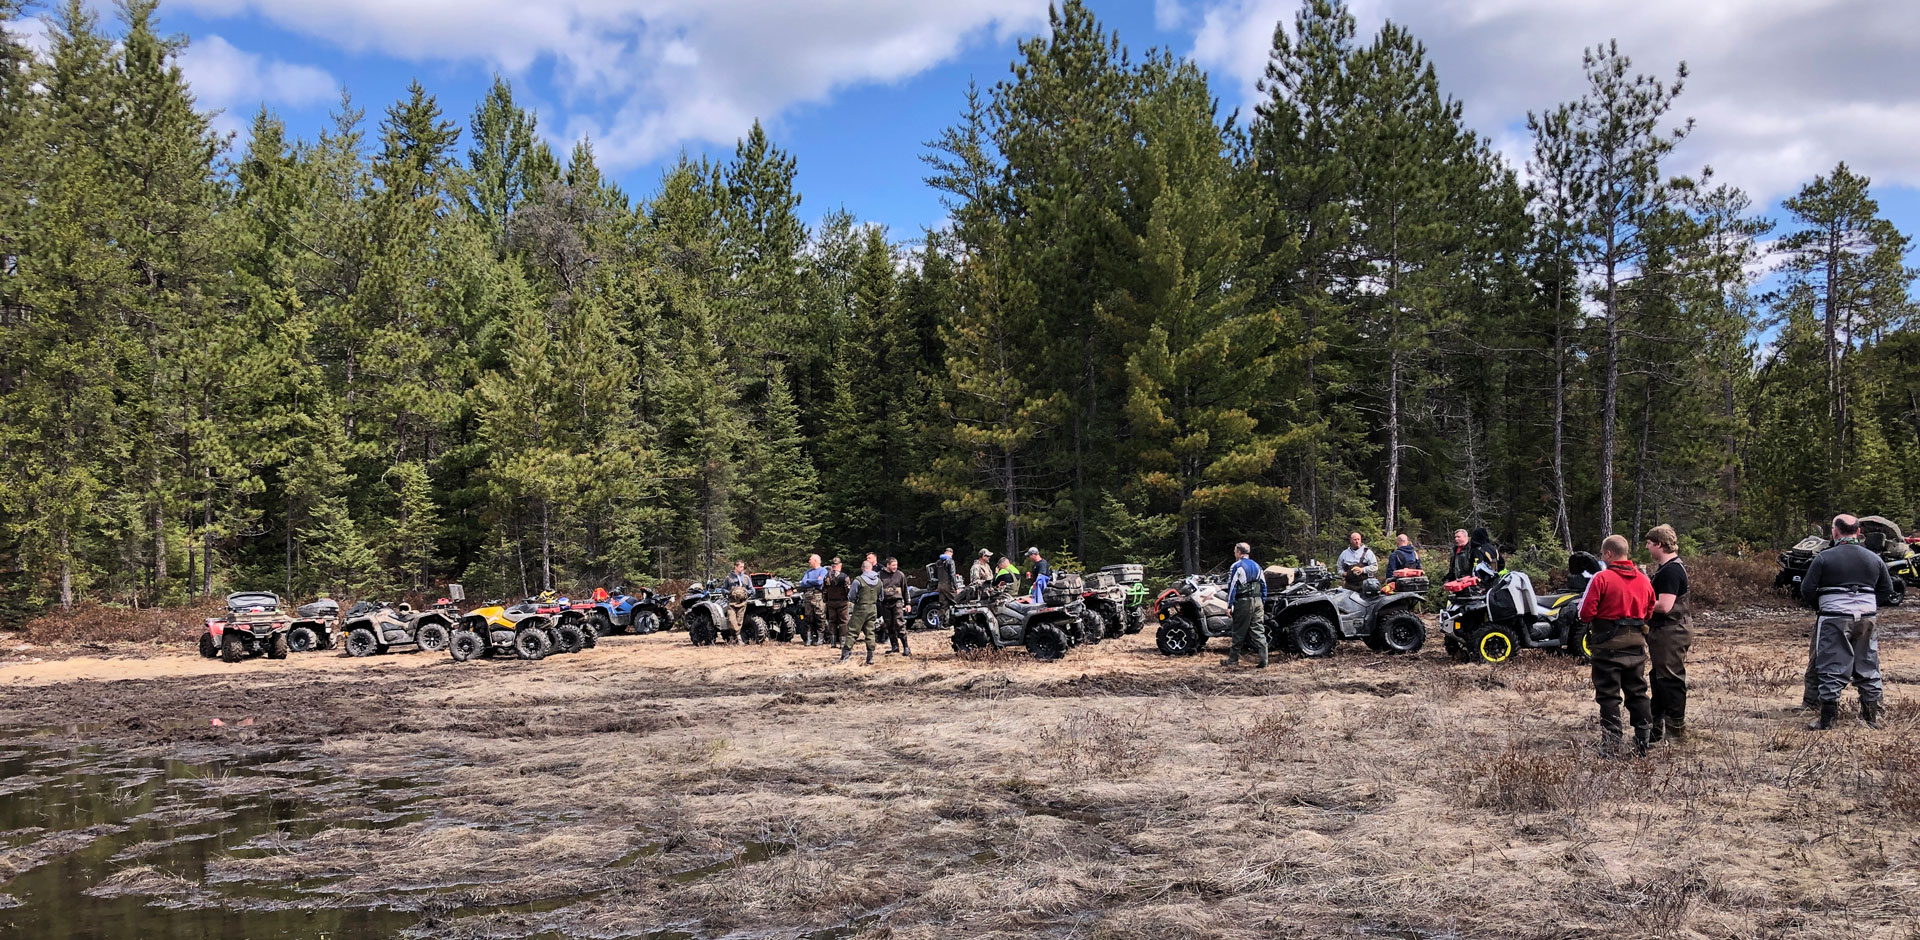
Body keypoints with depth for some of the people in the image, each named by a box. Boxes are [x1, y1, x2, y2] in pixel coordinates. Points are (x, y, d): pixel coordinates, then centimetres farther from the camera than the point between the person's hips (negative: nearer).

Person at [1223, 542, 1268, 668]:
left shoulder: (1237, 566, -6)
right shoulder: (1257, 566, 14)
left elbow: (1232, 586, -10)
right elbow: (1263, 585, 17)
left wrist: (1229, 605, -9)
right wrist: (1263, 602, 21)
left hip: (1243, 602, -5)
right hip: (1257, 601, 5)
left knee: (1239, 632, 3)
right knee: (1258, 631, 4)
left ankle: (1233, 659, 11)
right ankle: (1263, 661, -1)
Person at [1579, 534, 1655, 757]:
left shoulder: (1601, 578, -13)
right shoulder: (1643, 580, 6)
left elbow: (1585, 614, -15)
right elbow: (1649, 611, 13)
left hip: (1609, 644, -5)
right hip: (1636, 643, 5)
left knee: (1609, 695, 0)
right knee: (1637, 692, 15)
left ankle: (1612, 746, -1)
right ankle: (1643, 740, 19)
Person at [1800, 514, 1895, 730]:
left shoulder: (1824, 558, -5)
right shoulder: (1874, 559, 8)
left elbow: (1807, 589, -7)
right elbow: (1887, 591, 12)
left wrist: (1818, 607, 9)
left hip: (1834, 618, -4)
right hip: (1867, 618, 4)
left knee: (1833, 668, -1)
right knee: (1868, 668, 13)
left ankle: (1827, 719, -1)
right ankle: (1872, 716, 19)